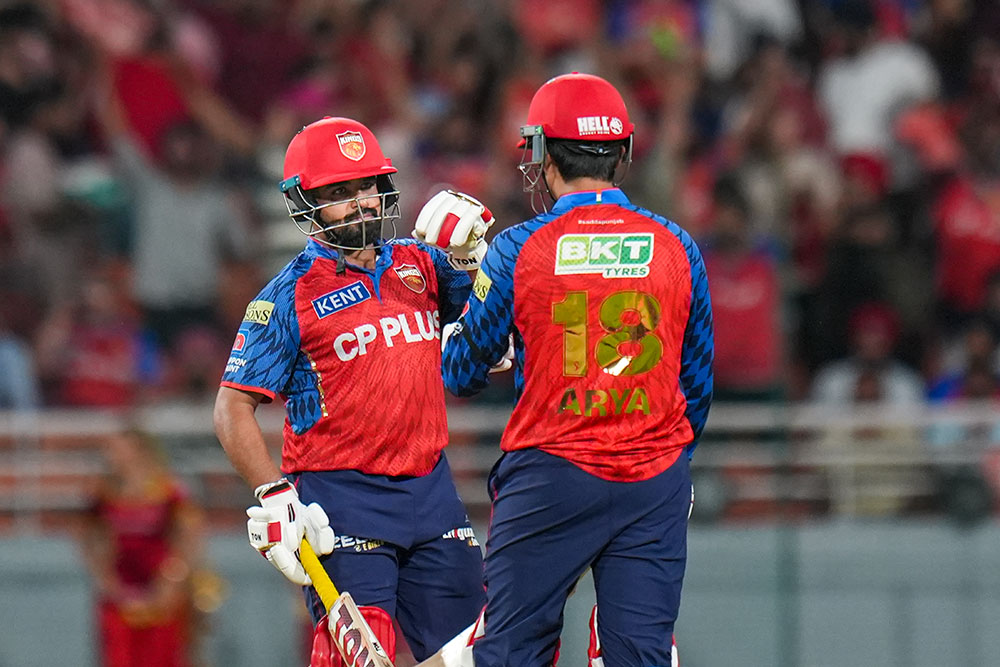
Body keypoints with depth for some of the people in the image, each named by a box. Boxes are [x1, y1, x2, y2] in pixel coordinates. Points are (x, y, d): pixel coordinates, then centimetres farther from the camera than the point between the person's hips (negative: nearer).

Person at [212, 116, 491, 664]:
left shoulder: (418, 265, 10)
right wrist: (274, 496, -14)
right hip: (341, 498, -5)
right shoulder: (289, 297, -3)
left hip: (430, 492, 5)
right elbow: (232, 411, -5)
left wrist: (471, 252, -1)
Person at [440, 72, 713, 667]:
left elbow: (463, 375, 7)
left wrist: (452, 340, 31)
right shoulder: (677, 248, 4)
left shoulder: (517, 250, -4)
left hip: (550, 480, -2)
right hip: (655, 484, 3)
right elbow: (697, 381, 13)